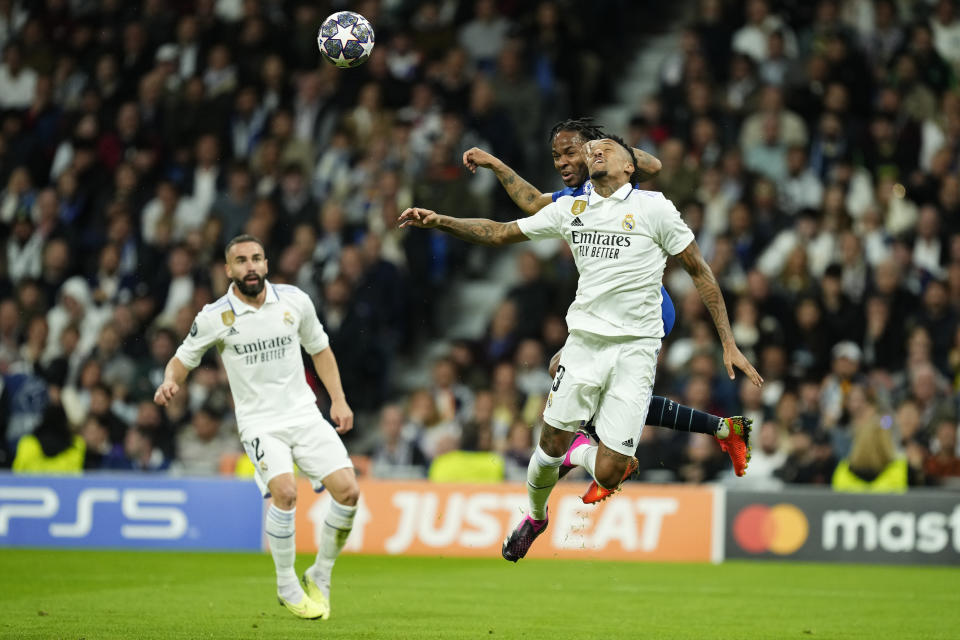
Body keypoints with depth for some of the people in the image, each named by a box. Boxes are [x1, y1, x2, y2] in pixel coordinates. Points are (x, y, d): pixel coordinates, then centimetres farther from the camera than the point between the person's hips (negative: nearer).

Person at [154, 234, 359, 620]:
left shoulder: (295, 301, 1)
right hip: (259, 421, -3)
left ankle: (319, 577, 11)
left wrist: (338, 399, 10)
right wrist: (170, 382, -15)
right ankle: (287, 587, -7)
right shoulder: (215, 317, -6)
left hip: (305, 413, 3)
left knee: (348, 490, -12)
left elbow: (319, 348, 15)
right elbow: (183, 358, 7)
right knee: (284, 491, -28)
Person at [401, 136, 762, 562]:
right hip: (584, 340, 3)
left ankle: (580, 452, 28)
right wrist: (440, 222, 0)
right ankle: (535, 517, 31)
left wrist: (728, 344, 0)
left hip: (635, 347, -3)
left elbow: (700, 272, 3)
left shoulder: (653, 208, -2)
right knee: (552, 444, 1)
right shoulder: (570, 210, 9)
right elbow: (500, 233, 15)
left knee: (608, 473, -9)